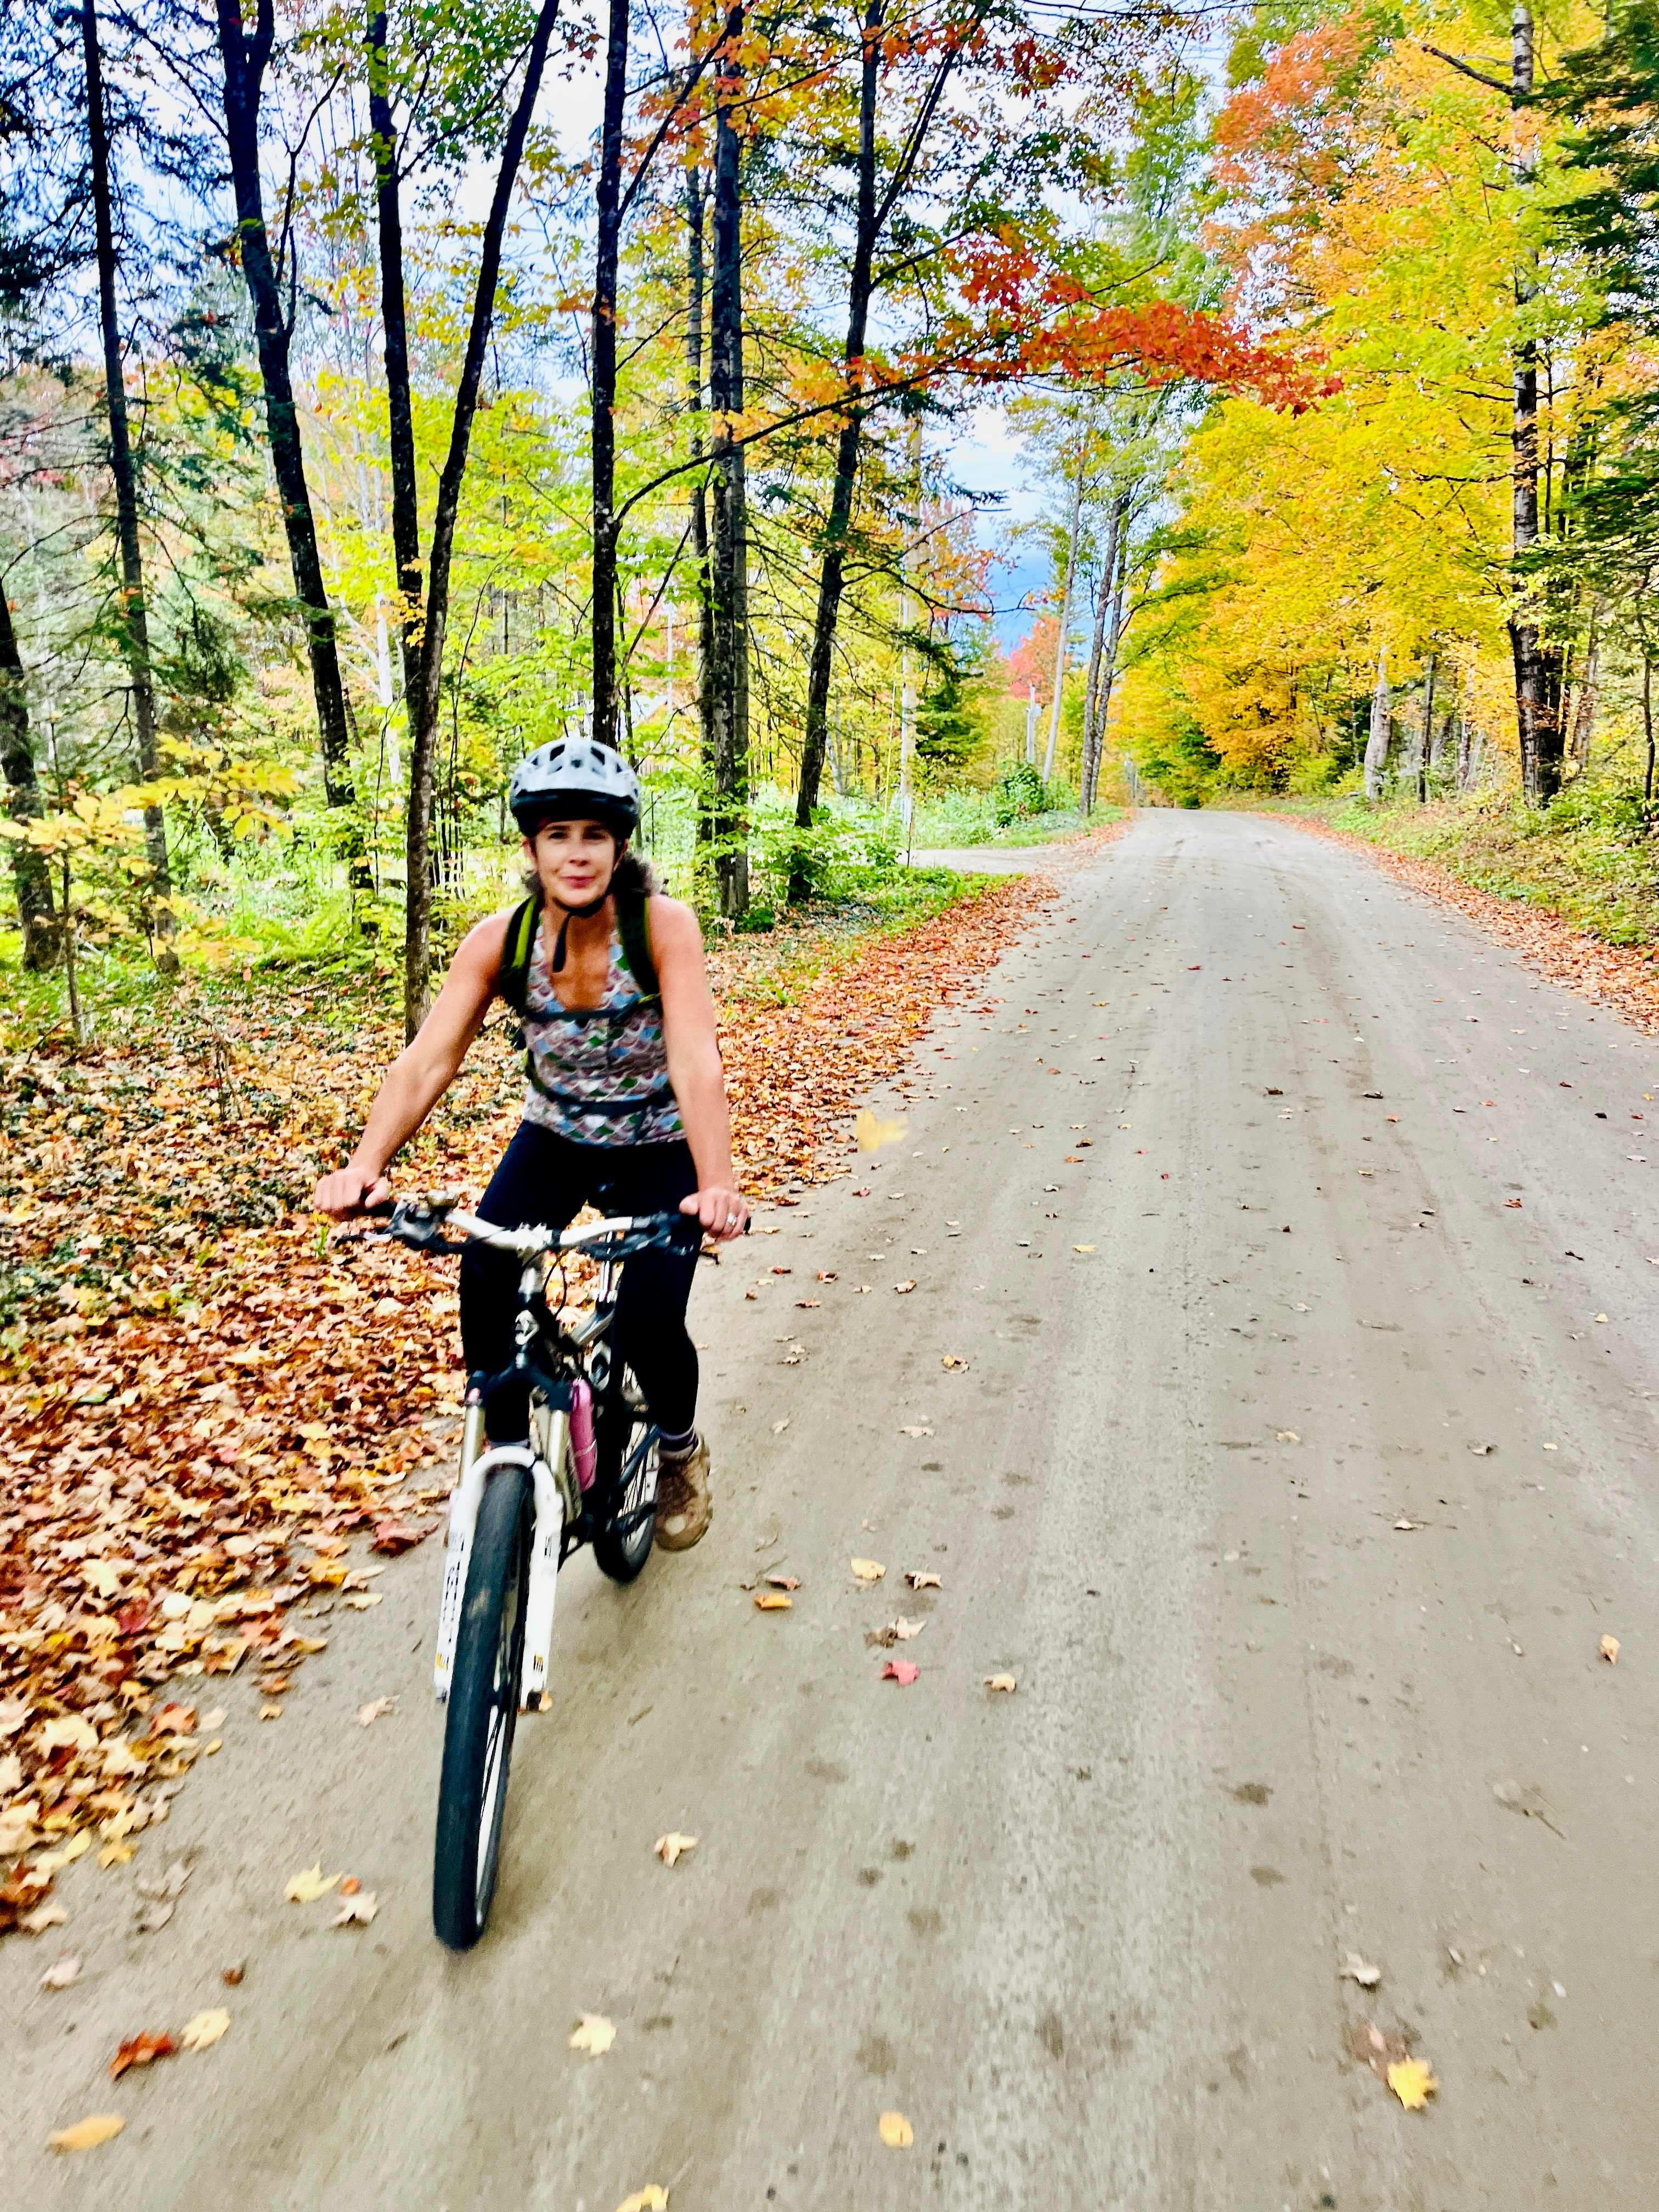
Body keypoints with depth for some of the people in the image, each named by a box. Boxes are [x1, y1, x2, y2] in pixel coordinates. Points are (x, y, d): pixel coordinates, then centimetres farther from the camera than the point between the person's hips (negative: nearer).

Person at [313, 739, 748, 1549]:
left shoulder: (663, 925, -25)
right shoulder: (498, 942, -17)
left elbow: (696, 1061, -34)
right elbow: (427, 1060, -23)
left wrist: (716, 1184, -49)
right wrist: (366, 1164, -39)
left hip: (656, 1147, -2)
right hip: (556, 1136, 3)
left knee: (648, 1321, -17)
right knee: (485, 1278, -21)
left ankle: (681, 1450, 17)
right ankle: (505, 1451, 4)